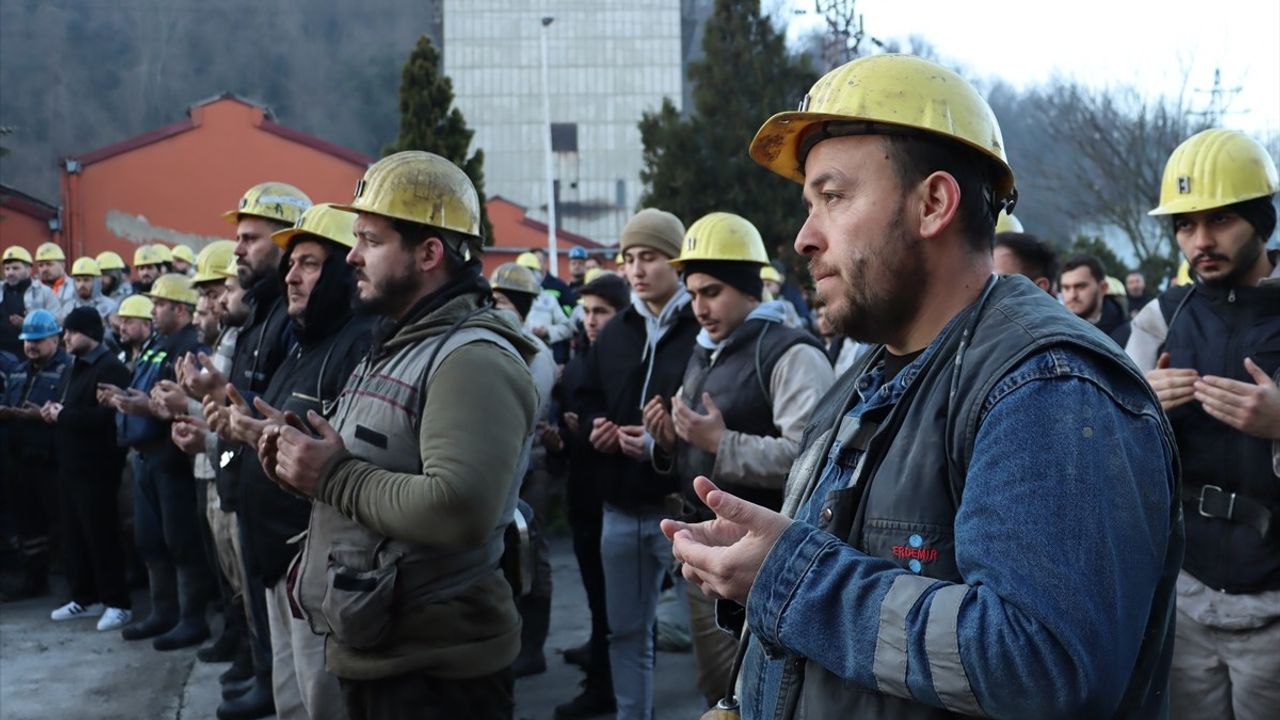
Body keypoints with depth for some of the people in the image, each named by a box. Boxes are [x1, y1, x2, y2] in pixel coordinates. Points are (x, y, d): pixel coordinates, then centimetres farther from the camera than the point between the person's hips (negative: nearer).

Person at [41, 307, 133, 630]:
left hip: (96, 467, -9)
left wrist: (64, 415, -17)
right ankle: (85, 598, 23)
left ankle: (118, 603, 3)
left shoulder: (111, 368, -13)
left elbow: (109, 415, -25)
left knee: (101, 535, -5)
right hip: (70, 464, 9)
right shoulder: (70, 368, 18)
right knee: (73, 535, 12)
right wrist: (52, 412, 3)